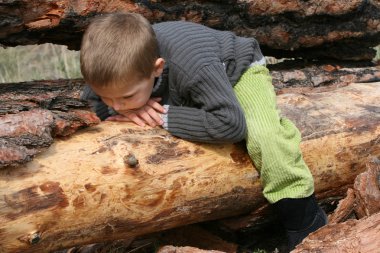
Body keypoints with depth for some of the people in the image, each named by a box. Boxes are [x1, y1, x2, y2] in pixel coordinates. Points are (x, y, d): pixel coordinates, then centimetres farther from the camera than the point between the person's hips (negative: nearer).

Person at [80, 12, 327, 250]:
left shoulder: (194, 67, -48)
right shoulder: (117, 66, -30)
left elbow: (231, 122, -51)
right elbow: (93, 106, -15)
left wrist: (167, 116, -48)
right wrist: (131, 111, -38)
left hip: (237, 70, -6)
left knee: (264, 137, -31)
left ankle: (306, 224, -12)